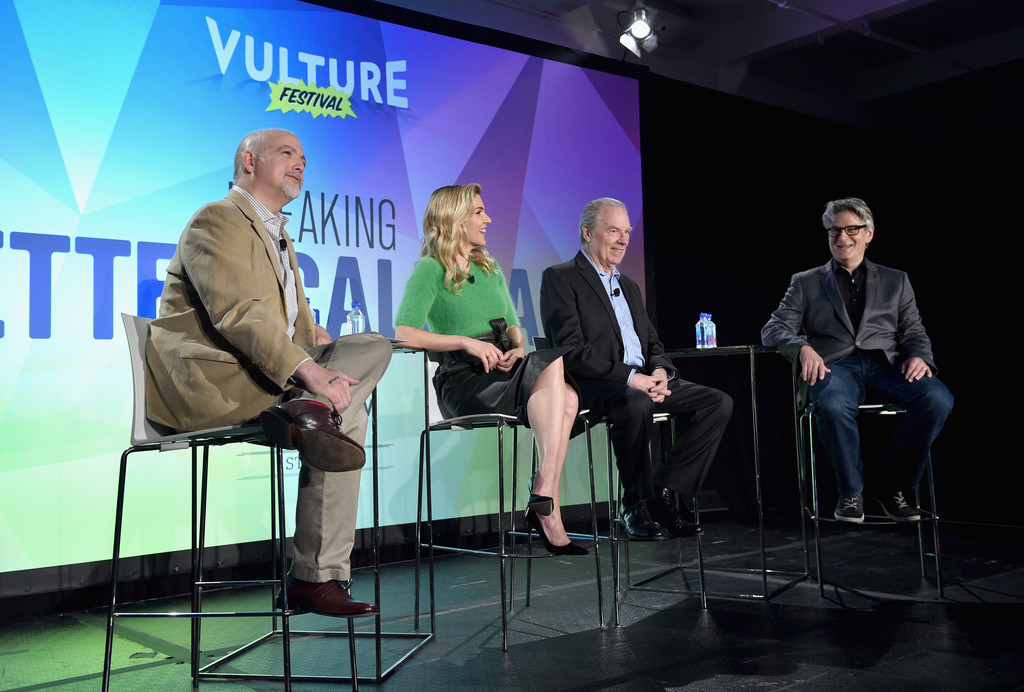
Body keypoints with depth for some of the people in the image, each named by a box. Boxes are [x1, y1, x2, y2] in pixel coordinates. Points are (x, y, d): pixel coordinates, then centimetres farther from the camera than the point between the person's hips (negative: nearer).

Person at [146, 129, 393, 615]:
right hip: (204, 378, -9)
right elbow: (237, 313, -21)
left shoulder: (277, 235, 26)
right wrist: (310, 370, -31)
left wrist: (318, 340, 7)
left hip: (263, 378, 9)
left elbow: (297, 323, 29)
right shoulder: (216, 220, -4)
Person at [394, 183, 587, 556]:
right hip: (463, 381, -6)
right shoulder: (430, 270, 0)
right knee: (552, 362, -29)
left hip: (504, 374, 6)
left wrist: (518, 347, -1)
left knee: (566, 397, -26)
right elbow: (404, 333, -12)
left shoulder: (490, 267, 23)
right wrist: (468, 342, -19)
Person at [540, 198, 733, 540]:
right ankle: (637, 504, -17)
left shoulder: (629, 285, 26)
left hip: (644, 381, 8)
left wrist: (659, 372, -3)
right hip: (595, 386, -8)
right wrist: (630, 377, -20)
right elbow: (572, 350, -12)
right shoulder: (560, 278, 0)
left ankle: (664, 491, -7)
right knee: (635, 404, -39)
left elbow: (653, 343, 22)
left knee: (719, 402, -10)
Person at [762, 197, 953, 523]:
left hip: (884, 364, 2)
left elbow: (913, 331, 17)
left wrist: (918, 356, -9)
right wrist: (803, 347, -15)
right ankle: (851, 492, -15)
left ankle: (891, 486, -11)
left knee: (938, 398, -29)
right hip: (836, 367, -2)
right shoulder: (806, 283, 18)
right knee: (832, 405, -39)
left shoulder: (895, 281, 24)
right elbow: (774, 329, 8)